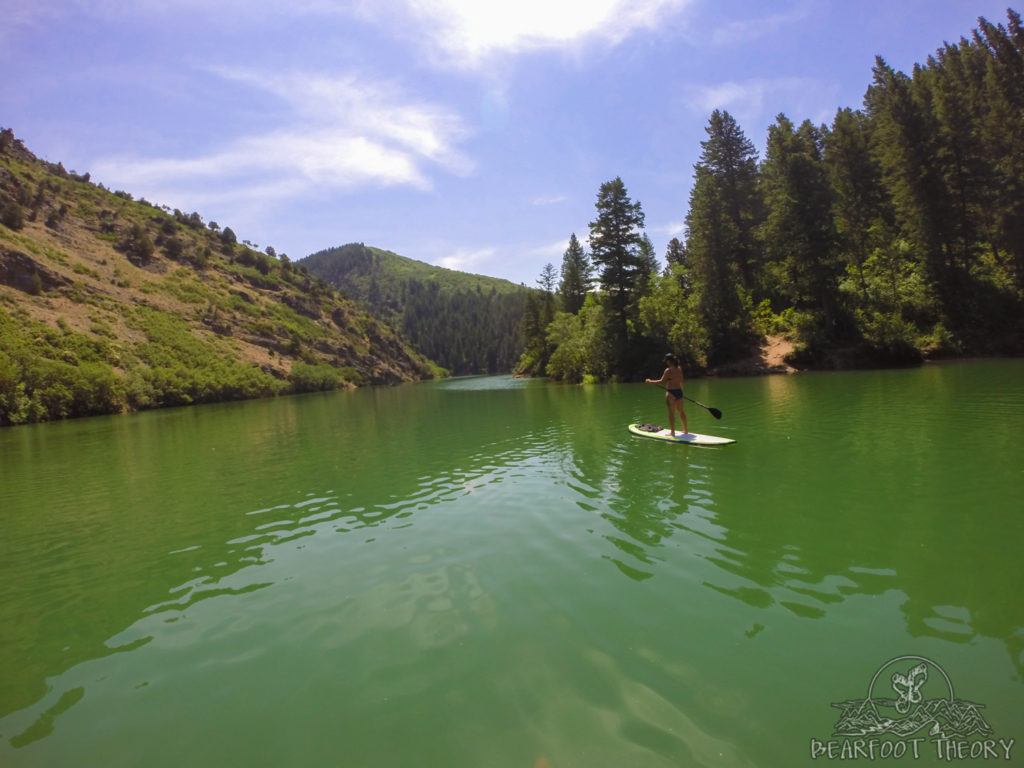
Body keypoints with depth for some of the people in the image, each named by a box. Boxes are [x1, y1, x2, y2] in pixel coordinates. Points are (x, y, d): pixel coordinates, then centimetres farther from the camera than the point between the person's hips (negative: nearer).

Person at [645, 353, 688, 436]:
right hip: (679, 391, 7)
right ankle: (686, 430, 27)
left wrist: (650, 381, -10)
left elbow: (662, 381, -18)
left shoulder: (668, 370, -16)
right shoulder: (679, 368, 6)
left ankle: (673, 432, 3)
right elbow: (681, 381, 15)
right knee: (681, 411, 17)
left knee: (671, 413, 0)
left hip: (671, 393, -7)